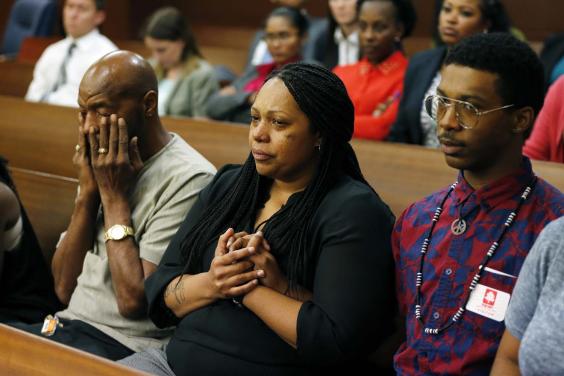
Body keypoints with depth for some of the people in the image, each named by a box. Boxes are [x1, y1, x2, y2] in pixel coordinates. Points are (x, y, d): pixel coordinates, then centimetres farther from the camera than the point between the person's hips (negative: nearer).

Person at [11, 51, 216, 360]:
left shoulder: (188, 178, -14)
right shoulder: (103, 162, 10)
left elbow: (134, 302, -17)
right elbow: (64, 288, 7)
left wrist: (114, 195, -11)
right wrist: (88, 192, -3)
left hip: (124, 346, -7)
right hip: (71, 323, 8)